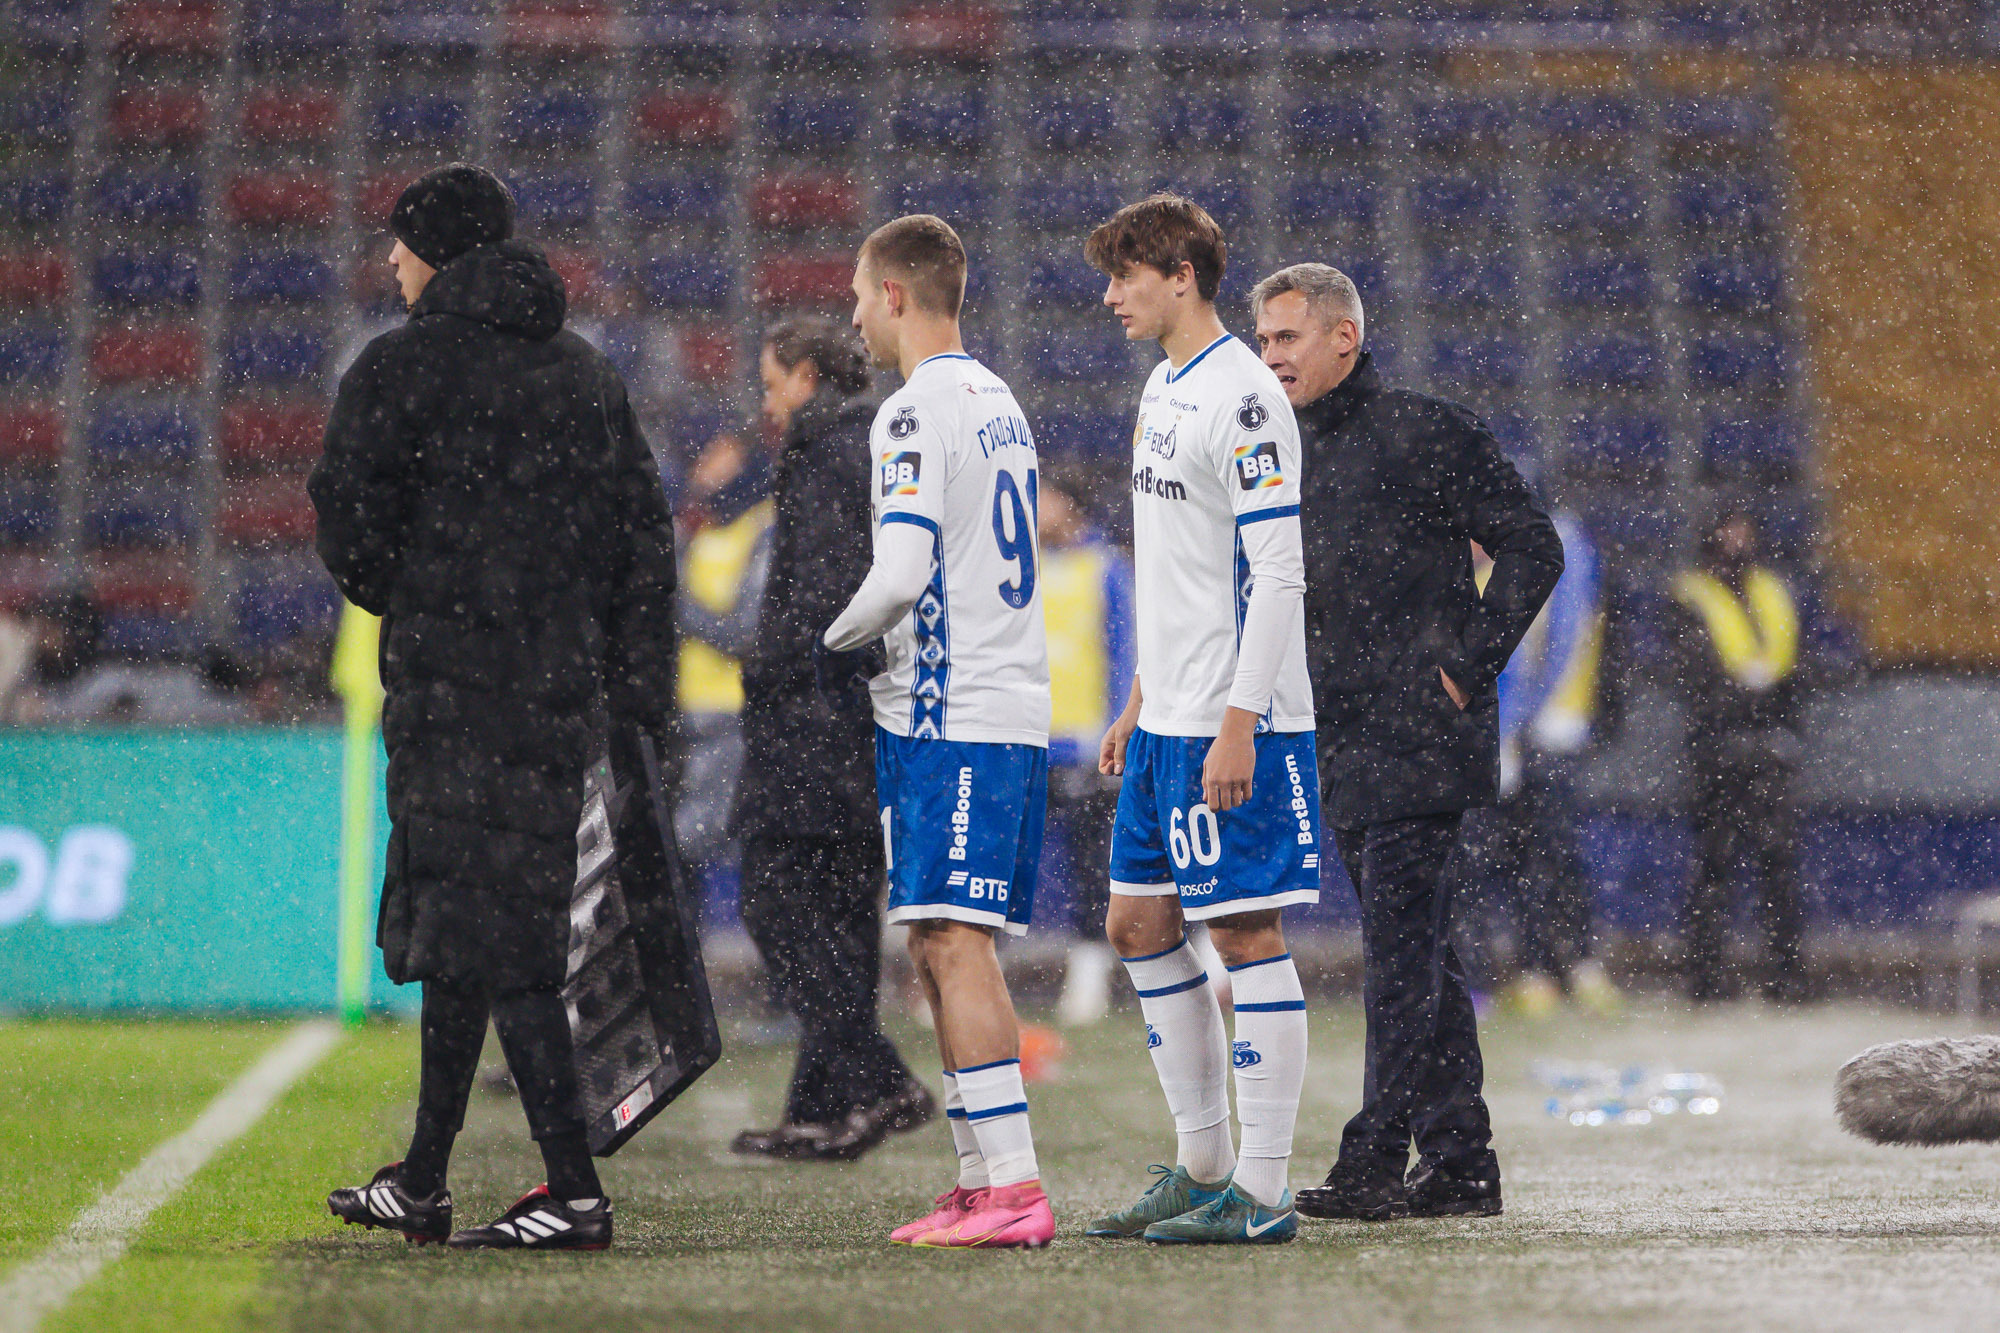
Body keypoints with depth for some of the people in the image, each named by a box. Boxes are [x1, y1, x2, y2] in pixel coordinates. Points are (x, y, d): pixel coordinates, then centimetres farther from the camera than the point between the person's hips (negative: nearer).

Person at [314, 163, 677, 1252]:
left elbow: (350, 527, -8)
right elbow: (644, 542, 12)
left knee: (489, 939, -8)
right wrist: (636, 703, 12)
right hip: (558, 684, 7)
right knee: (453, 925, 17)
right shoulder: (587, 376, 14)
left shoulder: (401, 368, -5)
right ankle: (421, 1181, 24)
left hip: (452, 682, -7)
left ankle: (574, 1192, -14)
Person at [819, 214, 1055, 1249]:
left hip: (948, 717, -9)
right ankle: (979, 1183, 13)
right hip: (1012, 707, 9)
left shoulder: (916, 412, -11)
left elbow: (902, 573, -20)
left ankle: (1013, 1189, -18)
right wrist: (879, 648, 17)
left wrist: (840, 646, -2)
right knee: (944, 951, 12)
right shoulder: (998, 402, 18)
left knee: (953, 942, -12)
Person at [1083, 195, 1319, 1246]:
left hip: (1235, 725, -10)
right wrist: (1138, 704, 22)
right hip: (1168, 720, 10)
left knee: (1244, 931, -7)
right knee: (1139, 924, 12)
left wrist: (1238, 725, -21)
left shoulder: (1243, 398, -14)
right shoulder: (1164, 389, 15)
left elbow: (1277, 574, -18)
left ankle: (1260, 1194, -4)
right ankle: (1202, 1167, 20)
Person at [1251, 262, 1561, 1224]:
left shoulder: (1426, 434, -6)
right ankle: (1459, 1161, 12)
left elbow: (1533, 549, -5)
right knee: (1415, 954, 9)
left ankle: (1375, 1161, -15)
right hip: (1339, 747, 8)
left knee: (1399, 949, -12)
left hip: (1417, 741, -8)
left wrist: (1465, 665, -10)